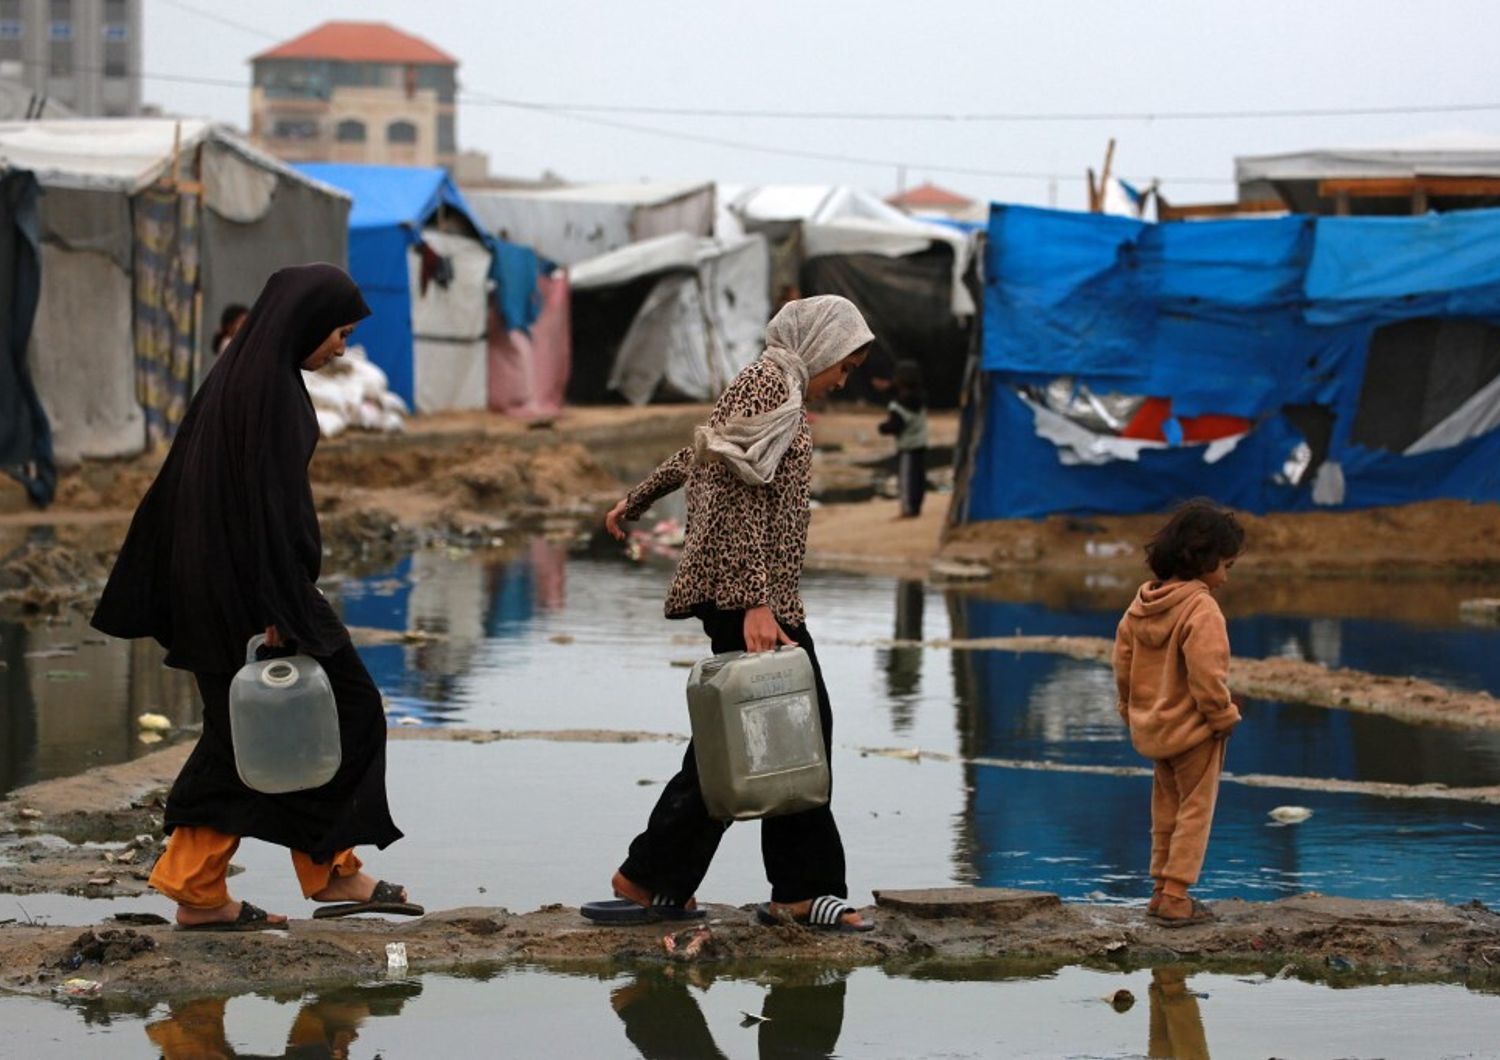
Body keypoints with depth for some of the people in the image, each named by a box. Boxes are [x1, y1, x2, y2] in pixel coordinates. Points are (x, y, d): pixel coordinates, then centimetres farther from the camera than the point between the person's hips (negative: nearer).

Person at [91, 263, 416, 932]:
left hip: (211, 585, 10)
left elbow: (184, 483, 18)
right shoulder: (269, 381, -16)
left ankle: (198, 891, 9)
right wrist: (277, 610, -22)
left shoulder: (238, 372, 14)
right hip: (253, 583, -10)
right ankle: (331, 871, 6)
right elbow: (266, 495, -21)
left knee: (243, 736, 11)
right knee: (348, 709, 0)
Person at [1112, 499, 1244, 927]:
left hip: (1152, 727, 8)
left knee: (1167, 808, 18)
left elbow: (1123, 659, 10)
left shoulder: (1142, 603, 3)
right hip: (1193, 730, -8)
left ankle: (1162, 888, 23)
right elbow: (1207, 675, -24)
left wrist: (1132, 708, 20)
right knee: (1195, 810, 2)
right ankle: (1175, 895, -1)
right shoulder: (1202, 610, -22)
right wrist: (1222, 716, -10)